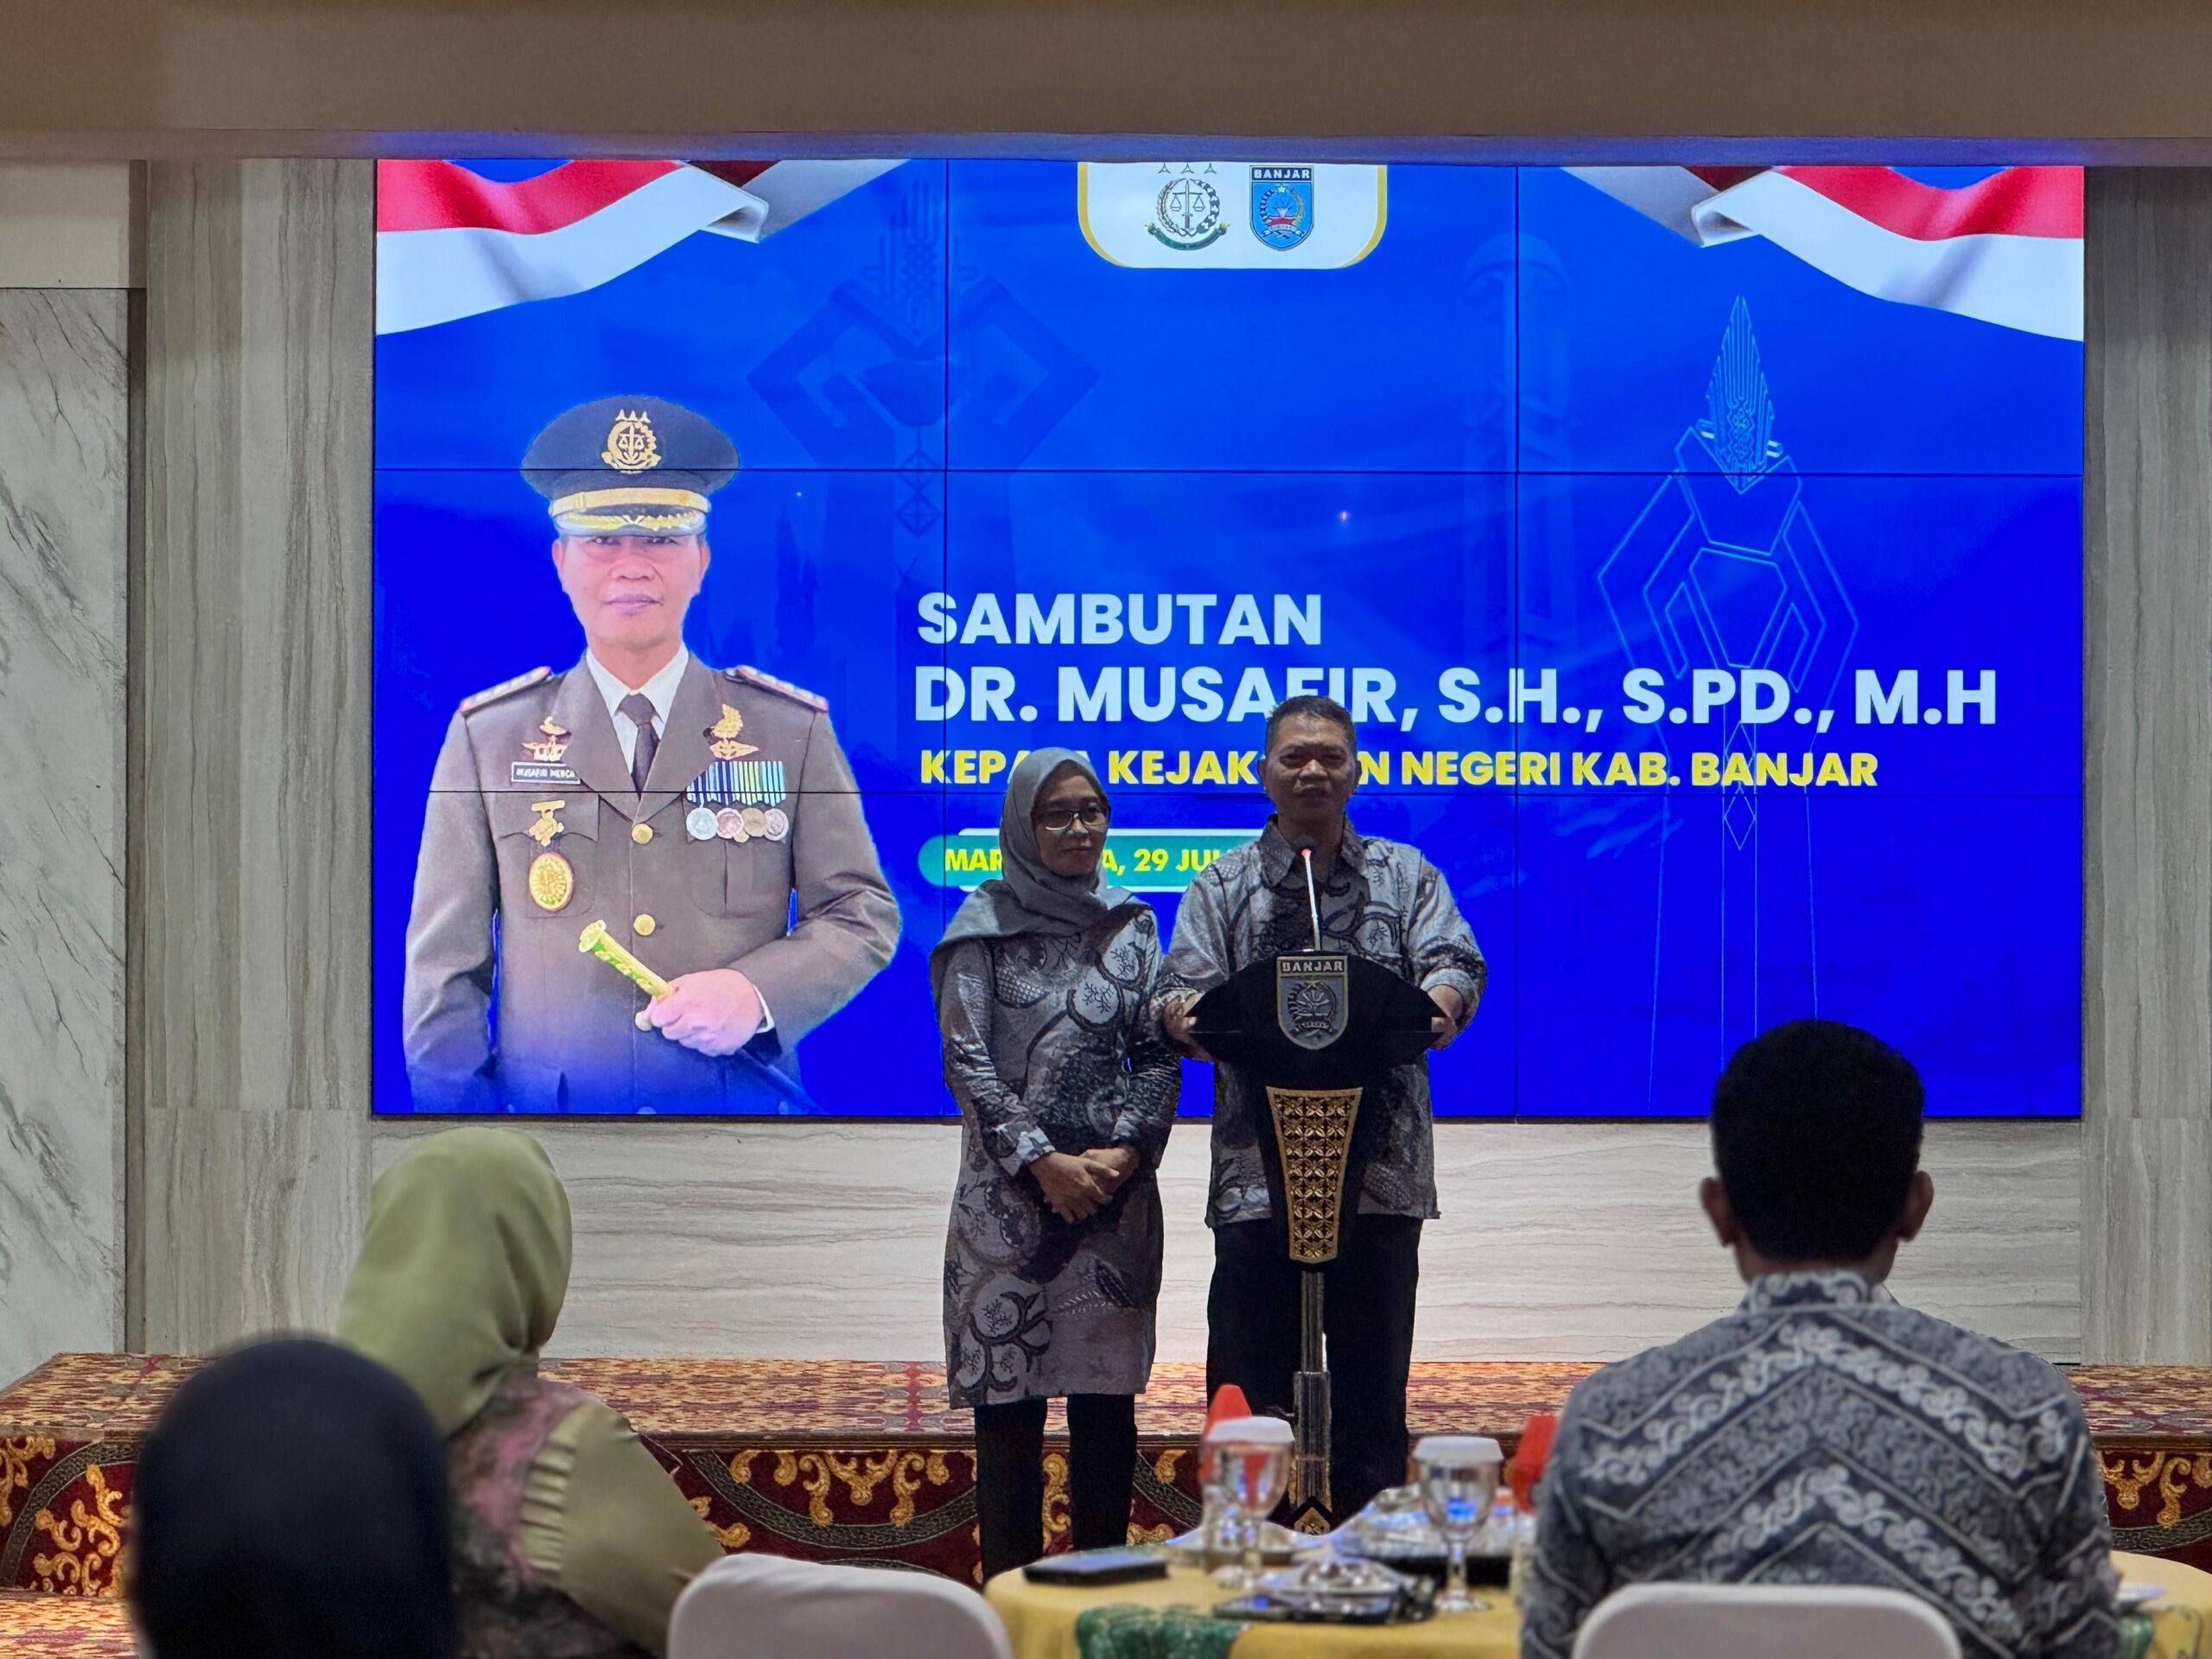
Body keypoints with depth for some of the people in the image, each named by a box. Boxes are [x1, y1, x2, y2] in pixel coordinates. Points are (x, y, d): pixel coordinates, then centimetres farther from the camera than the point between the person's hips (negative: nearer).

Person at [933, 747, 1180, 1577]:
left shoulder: (1130, 925, 11)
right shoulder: (984, 926, 2)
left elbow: (1160, 1052, 7)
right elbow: (966, 1058, -4)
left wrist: (1126, 1151, -8)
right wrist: (1042, 1162, -12)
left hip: (1115, 1190, 3)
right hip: (1008, 1195, -3)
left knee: (1107, 1395, 3)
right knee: (1009, 1397, -3)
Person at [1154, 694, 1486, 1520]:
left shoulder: (1405, 876, 13)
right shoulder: (1222, 886, 12)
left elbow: (1455, 963, -1)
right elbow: (1181, 989, 1)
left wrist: (1439, 1005, -25)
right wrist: (1188, 1015, -24)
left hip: (1379, 1168, 1)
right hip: (1258, 1170, -1)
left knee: (1372, 1387, 5)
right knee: (1247, 1391, 0)